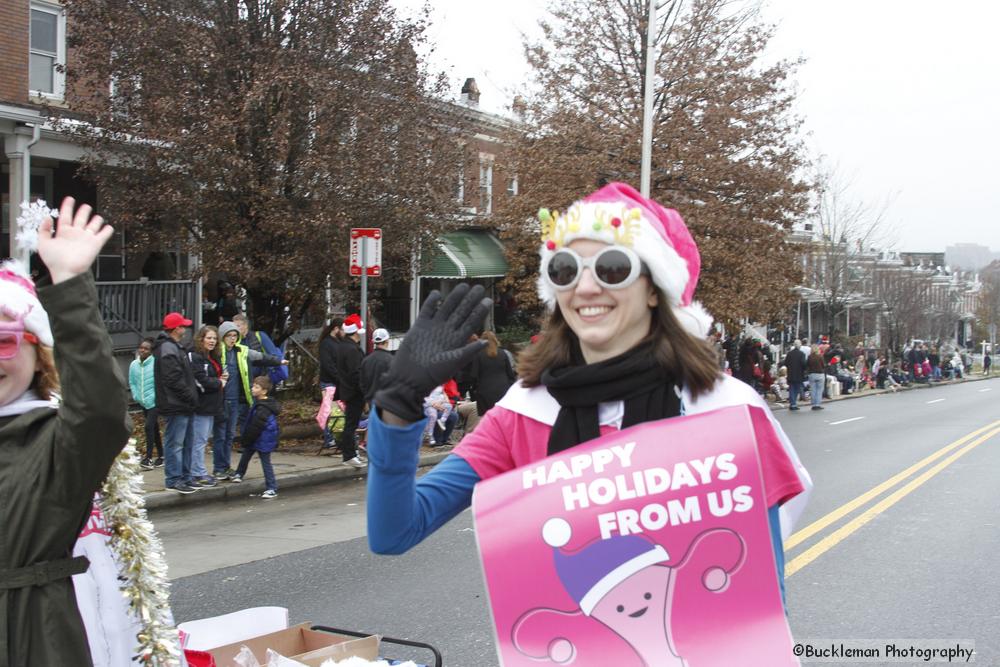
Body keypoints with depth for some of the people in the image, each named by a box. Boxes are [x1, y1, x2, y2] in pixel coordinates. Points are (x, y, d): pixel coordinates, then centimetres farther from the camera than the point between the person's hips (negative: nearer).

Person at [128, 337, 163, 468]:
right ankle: (160, 456, 22)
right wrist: (136, 396, 2)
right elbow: (132, 383, 10)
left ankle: (148, 457, -9)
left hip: (154, 402, -6)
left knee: (149, 426, -14)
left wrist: (153, 397, -15)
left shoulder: (155, 363, -15)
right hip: (143, 402, 6)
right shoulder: (134, 364, 2)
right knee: (154, 428, 13)